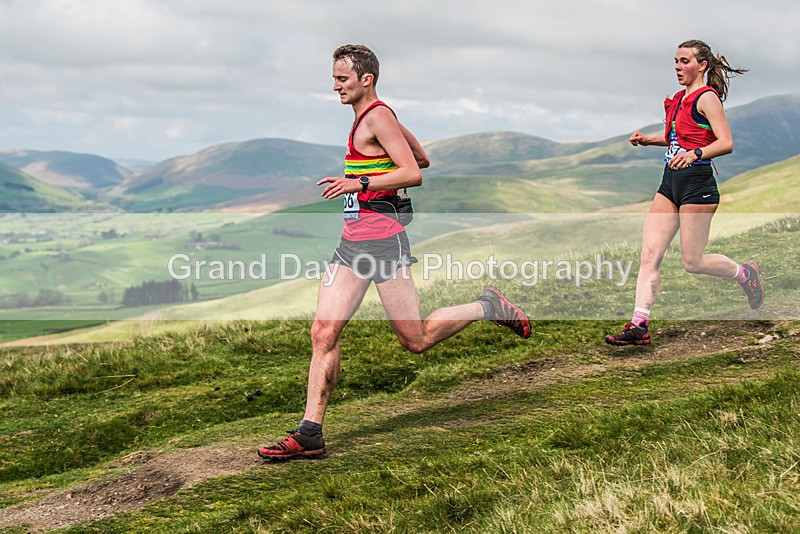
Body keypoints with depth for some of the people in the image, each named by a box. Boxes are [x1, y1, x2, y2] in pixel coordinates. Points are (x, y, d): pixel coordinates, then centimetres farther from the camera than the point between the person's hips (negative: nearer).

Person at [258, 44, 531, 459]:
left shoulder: (377, 117, -10)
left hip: (381, 240, -9)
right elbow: (423, 158, 27)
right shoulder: (370, 117, 19)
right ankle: (310, 434, -2)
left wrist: (361, 183, -26)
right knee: (323, 332, -2)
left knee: (416, 340, -1)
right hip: (352, 241, 9)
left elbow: (414, 173, -20)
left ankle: (489, 307, 20)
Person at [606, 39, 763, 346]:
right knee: (649, 255, -2)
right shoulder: (680, 99, 16)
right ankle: (639, 326, -4)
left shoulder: (706, 97, -10)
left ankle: (745, 273, 26)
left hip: (697, 184, -8)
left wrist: (694, 154, -34)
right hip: (671, 183, 8)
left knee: (692, 262, -1)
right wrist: (649, 140, 14)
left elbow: (726, 143, -19)